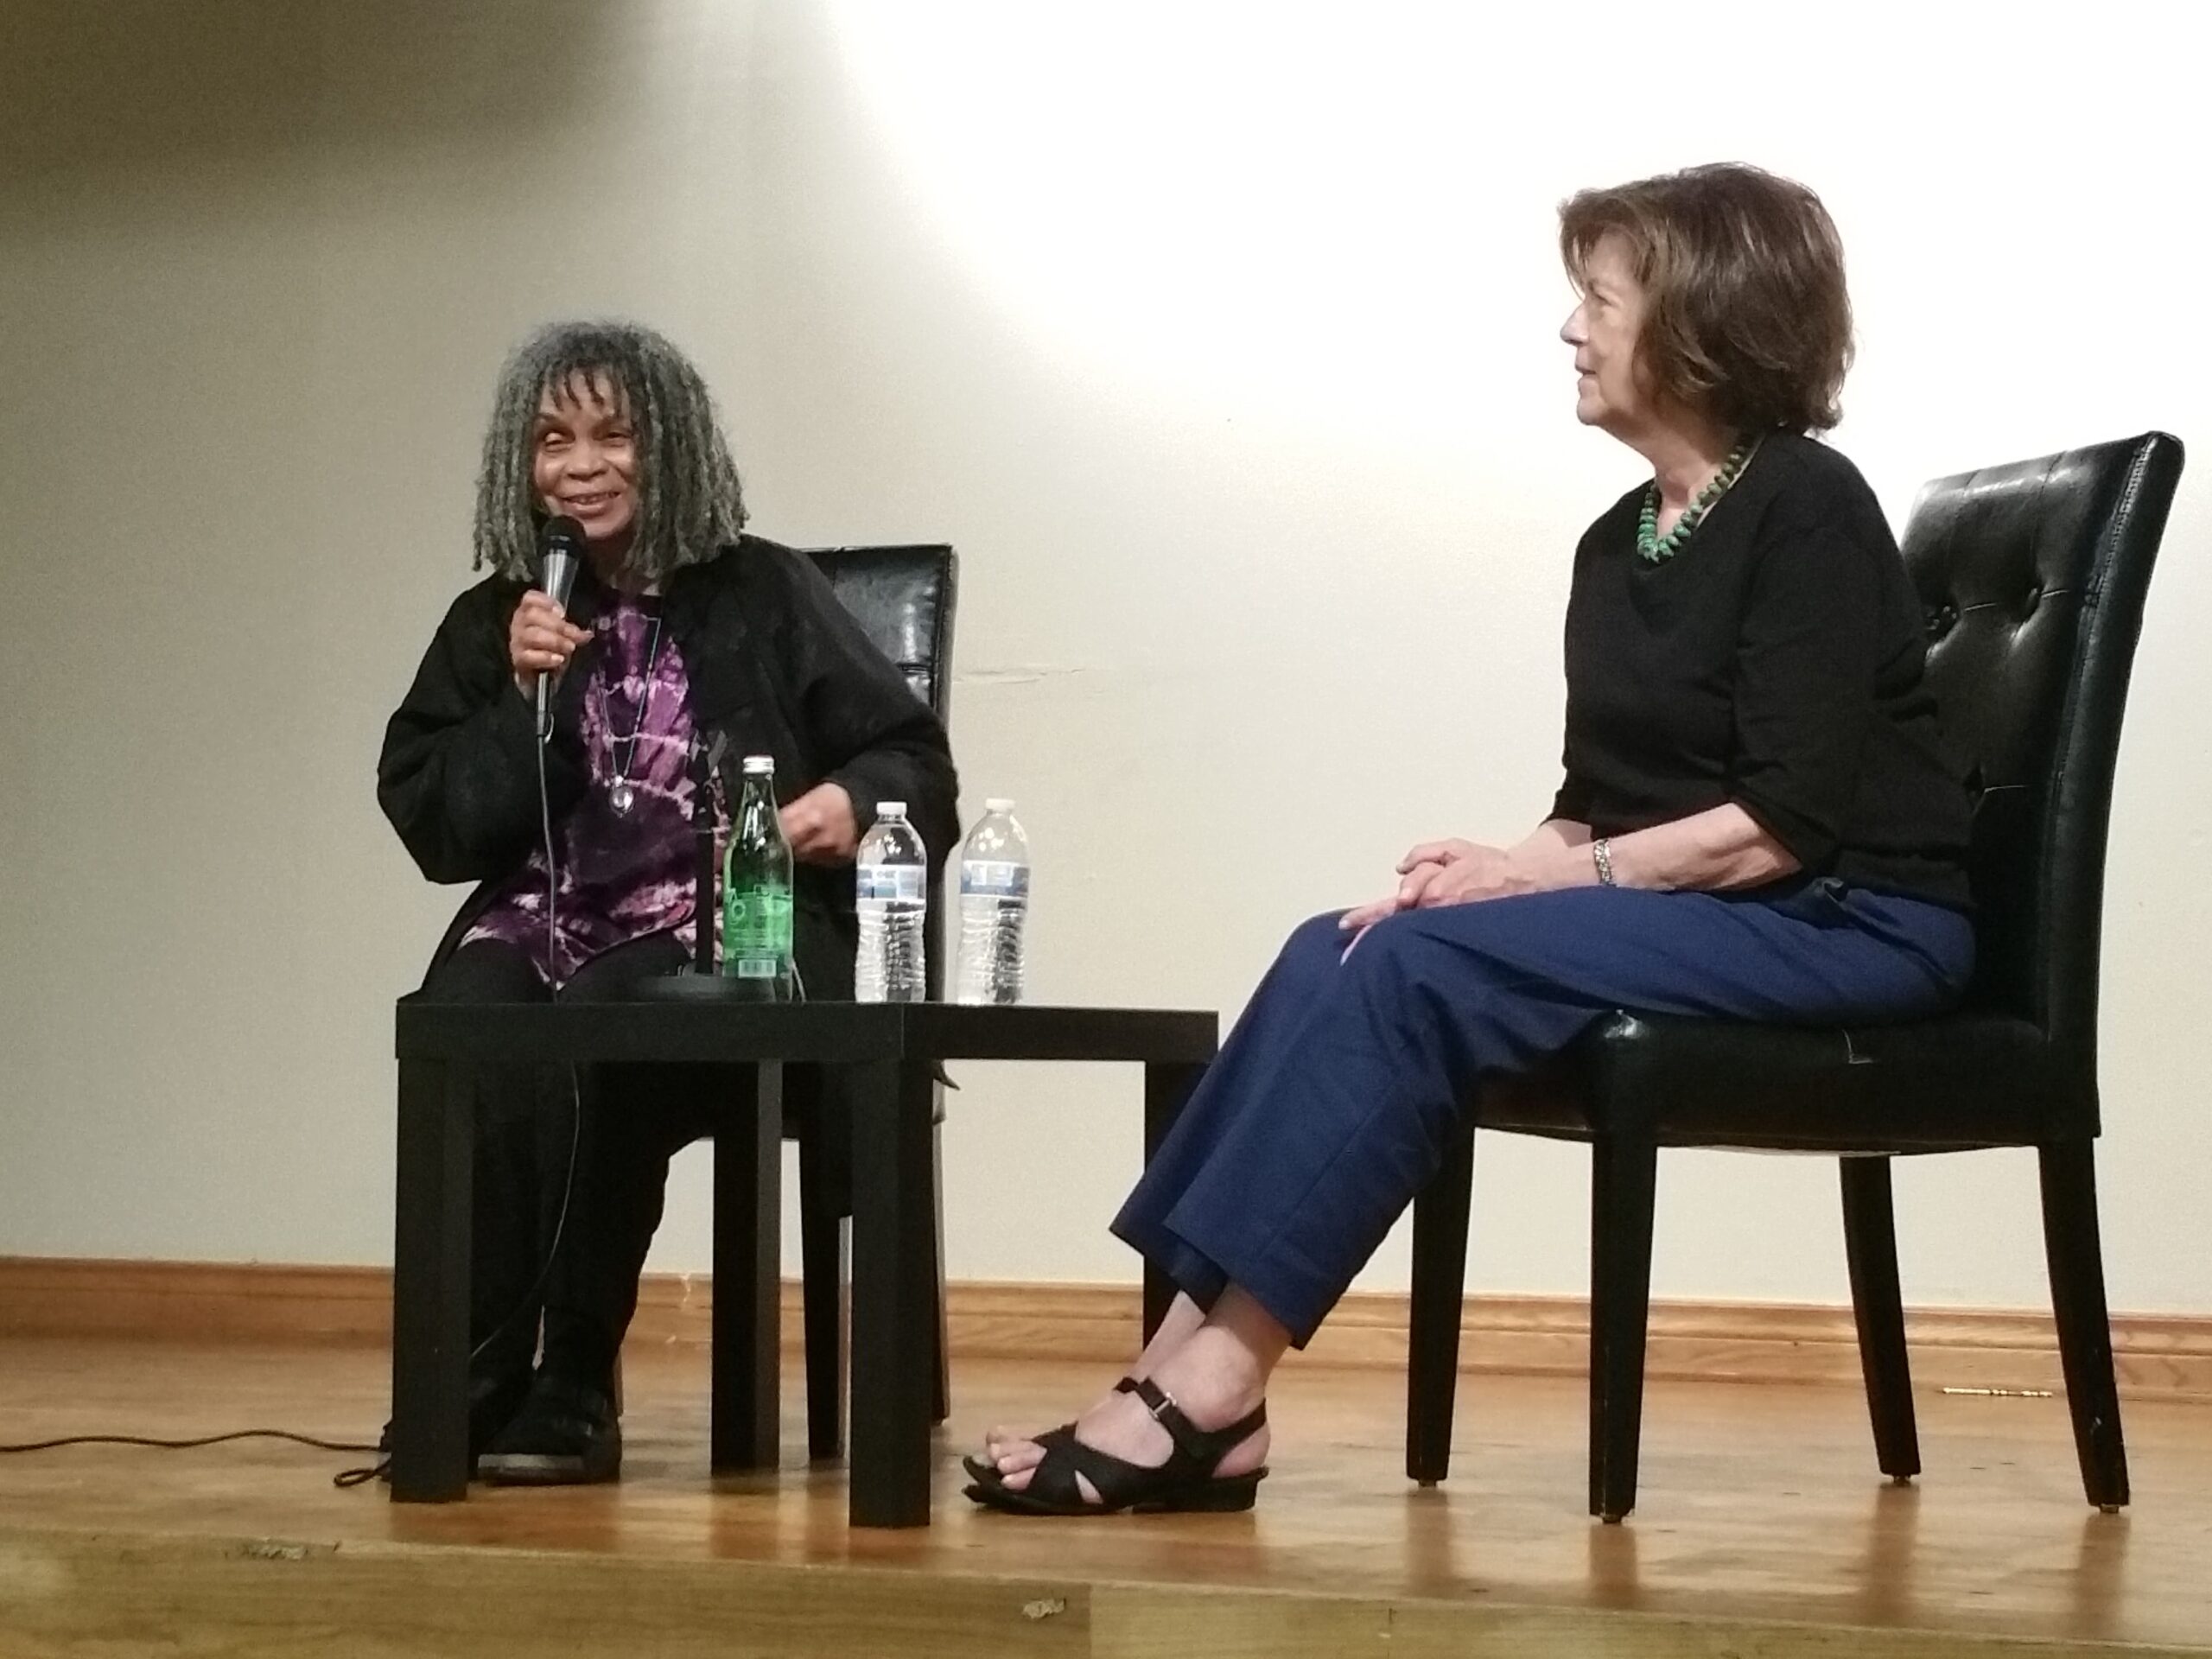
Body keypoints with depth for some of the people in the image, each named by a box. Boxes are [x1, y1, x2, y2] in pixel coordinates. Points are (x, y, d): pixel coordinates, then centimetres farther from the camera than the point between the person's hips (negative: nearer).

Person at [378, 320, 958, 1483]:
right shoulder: (495, 622, 16)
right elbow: (433, 828, 10)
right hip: (539, 925, 3)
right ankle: (468, 1383, -23)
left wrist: (858, 800, -15)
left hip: (733, 933, -2)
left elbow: (914, 758, 8)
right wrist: (526, 696, -4)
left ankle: (572, 1388, -22)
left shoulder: (763, 597, 8)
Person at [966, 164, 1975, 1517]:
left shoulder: (1808, 513, -9)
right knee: (1341, 952, -14)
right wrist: (1505, 866, -7)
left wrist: (1557, 876, -19)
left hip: (1855, 925, -8)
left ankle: (1211, 1391, -27)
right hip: (1681, 914, 8)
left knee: (1422, 964, -26)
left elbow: (1788, 821, -17)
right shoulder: (1618, 548, 16)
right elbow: (1599, 804, 14)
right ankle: (1192, 1358, -24)